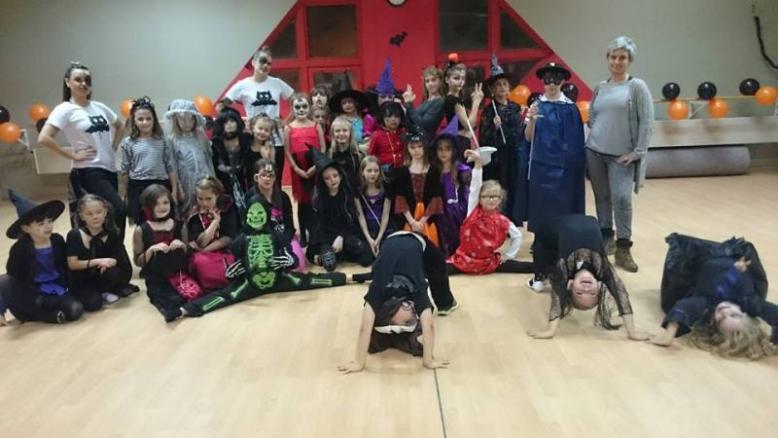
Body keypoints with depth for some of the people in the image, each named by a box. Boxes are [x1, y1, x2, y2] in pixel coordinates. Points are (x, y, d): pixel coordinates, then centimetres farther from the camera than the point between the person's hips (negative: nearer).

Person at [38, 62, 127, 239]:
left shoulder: (99, 107, 10)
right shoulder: (65, 110, -7)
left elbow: (119, 126, 27)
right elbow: (43, 138, -17)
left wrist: (113, 145, 12)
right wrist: (72, 154, -14)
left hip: (109, 169, 6)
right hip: (88, 172, -6)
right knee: (119, 210, -19)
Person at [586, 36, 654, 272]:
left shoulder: (637, 86, -3)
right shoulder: (600, 87, 9)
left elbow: (647, 121, -6)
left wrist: (637, 152, -11)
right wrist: (597, 134, 2)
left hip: (622, 155, -4)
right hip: (594, 152, 4)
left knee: (622, 198, -11)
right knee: (602, 197, 11)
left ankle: (623, 248, -1)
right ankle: (606, 238, 26)